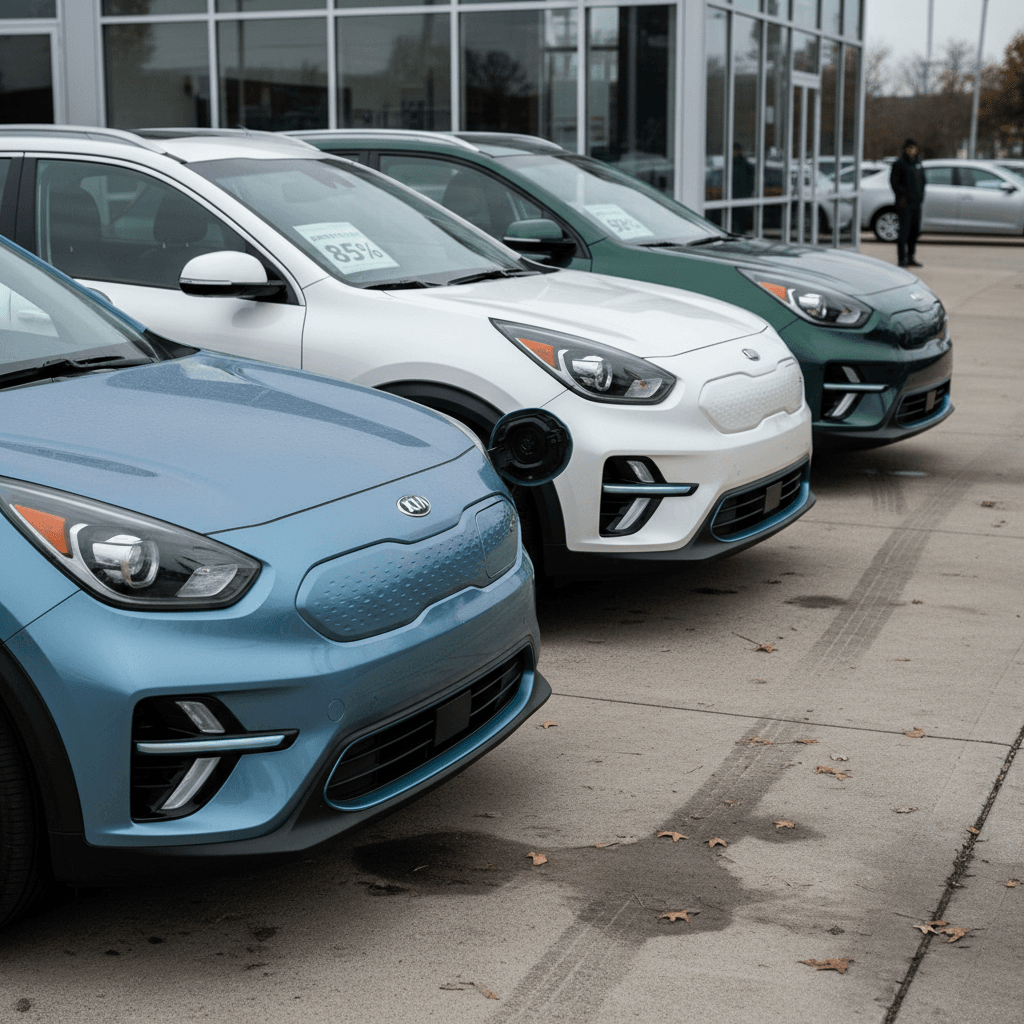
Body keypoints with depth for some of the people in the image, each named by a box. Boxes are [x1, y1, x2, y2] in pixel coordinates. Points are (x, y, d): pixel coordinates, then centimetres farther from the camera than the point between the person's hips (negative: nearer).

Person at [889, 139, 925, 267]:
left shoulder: (918, 163, 14)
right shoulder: (899, 164, -6)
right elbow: (894, 181, -8)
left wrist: (921, 195, 11)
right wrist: (901, 195, -14)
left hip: (916, 202, 7)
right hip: (905, 203, -7)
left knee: (915, 230, 10)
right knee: (904, 230, -8)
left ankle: (910, 258, 18)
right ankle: (902, 259, -5)